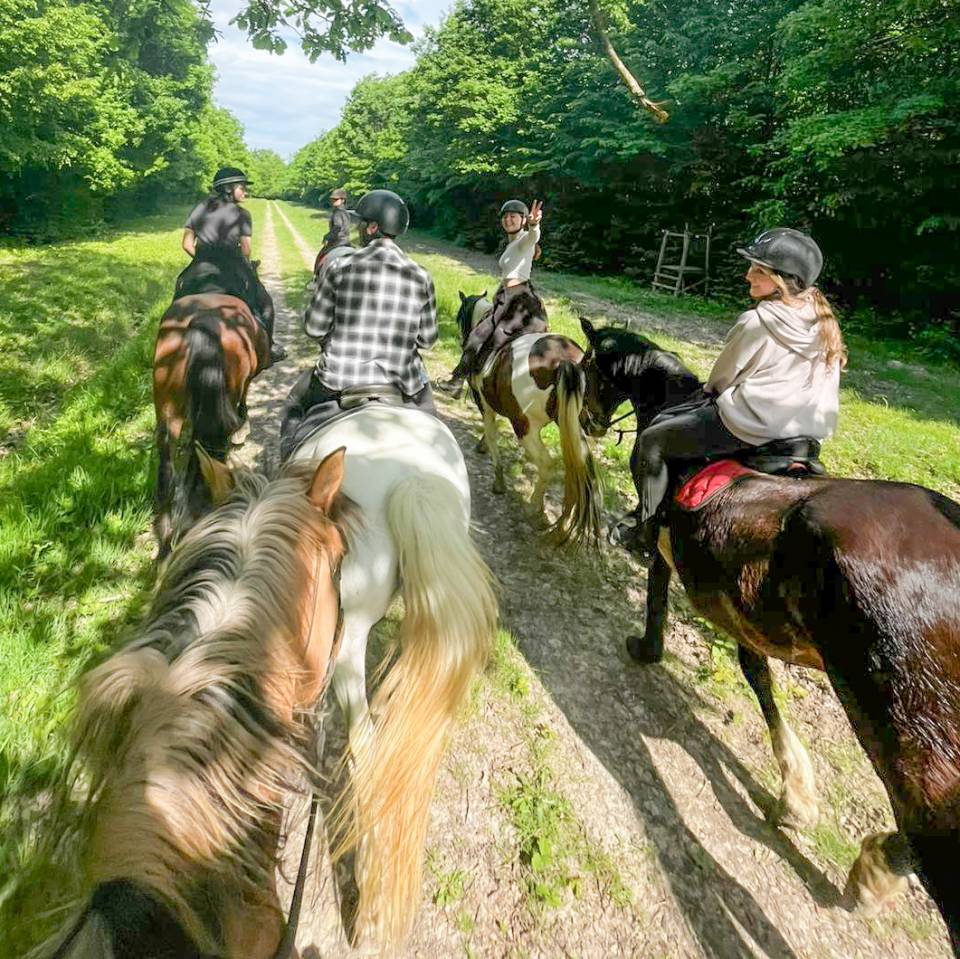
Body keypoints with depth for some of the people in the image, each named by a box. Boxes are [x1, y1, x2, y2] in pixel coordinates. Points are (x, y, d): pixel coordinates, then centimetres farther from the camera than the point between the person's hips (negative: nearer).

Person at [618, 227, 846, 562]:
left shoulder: (755, 321, -17)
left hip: (747, 428, -9)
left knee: (652, 440, 5)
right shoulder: (823, 323, 5)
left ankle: (646, 533, 11)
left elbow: (721, 377, -4)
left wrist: (711, 390, 19)